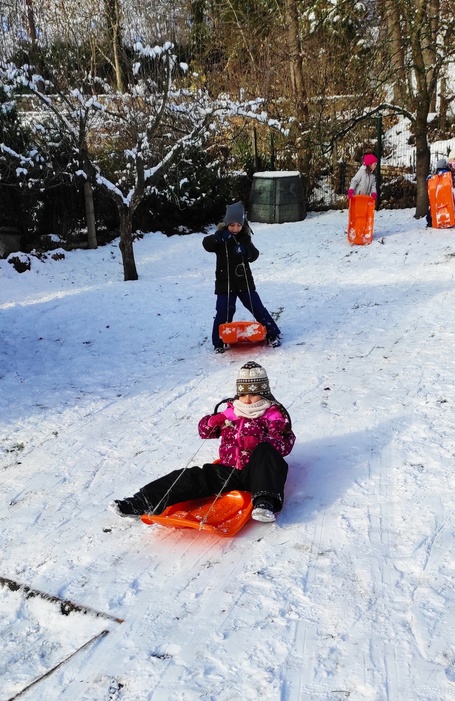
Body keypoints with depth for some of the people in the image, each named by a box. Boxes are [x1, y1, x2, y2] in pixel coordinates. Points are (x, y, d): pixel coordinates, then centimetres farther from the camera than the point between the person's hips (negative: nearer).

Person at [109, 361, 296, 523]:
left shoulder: (273, 415, 5)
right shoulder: (230, 412, 18)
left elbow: (285, 443, -6)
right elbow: (205, 431, 23)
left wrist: (259, 442, -25)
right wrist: (212, 423, -3)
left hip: (256, 471, -4)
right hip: (228, 471, 4)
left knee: (265, 452, -36)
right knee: (194, 477, -16)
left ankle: (265, 503, -53)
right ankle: (144, 502, -23)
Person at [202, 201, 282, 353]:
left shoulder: (244, 237, 3)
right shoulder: (220, 236, -4)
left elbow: (254, 255, -5)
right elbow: (207, 244, -24)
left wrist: (245, 250, -27)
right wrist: (219, 237, -43)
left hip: (244, 281, 2)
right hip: (225, 282, -2)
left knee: (257, 307, 4)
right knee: (224, 312, -5)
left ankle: (273, 334, 13)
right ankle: (219, 342, 8)